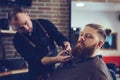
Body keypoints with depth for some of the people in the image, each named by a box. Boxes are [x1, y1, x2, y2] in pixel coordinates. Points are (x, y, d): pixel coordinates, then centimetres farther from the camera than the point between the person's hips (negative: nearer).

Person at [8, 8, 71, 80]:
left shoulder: (44, 23, -7)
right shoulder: (18, 40, -14)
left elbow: (60, 37, -4)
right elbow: (35, 60, -22)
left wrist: (66, 45, -28)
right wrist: (56, 59, -37)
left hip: (57, 66, 3)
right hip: (39, 74, -2)